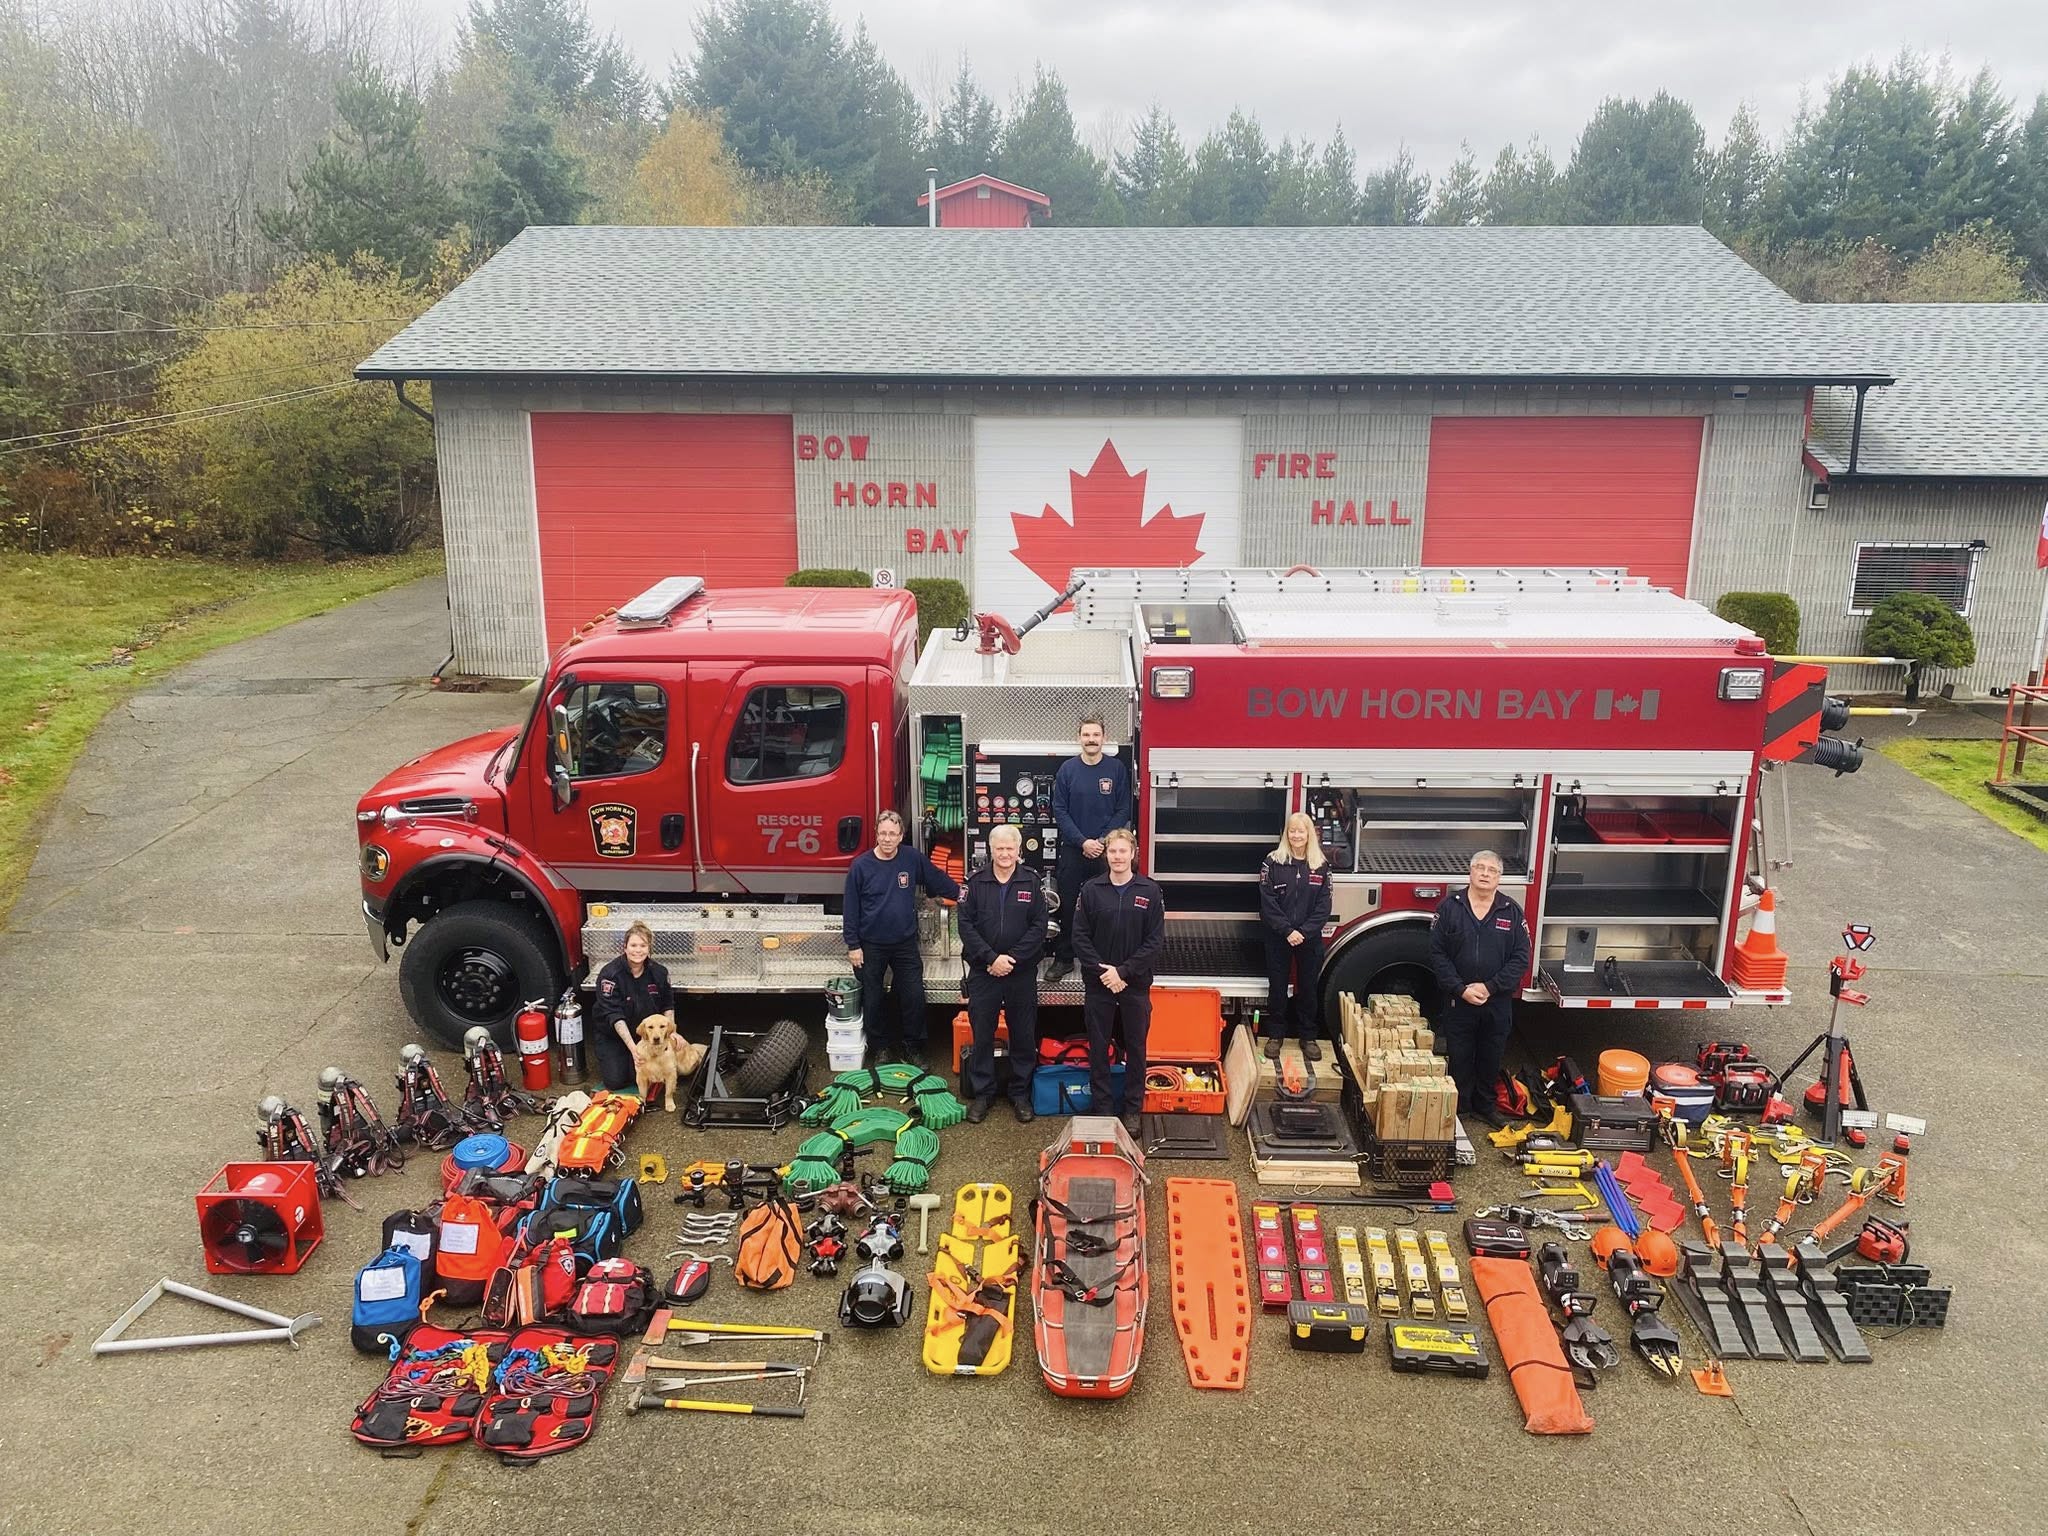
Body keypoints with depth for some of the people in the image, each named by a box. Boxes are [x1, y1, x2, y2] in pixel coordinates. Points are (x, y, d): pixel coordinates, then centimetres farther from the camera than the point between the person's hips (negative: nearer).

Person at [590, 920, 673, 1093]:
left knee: (642, 1078, -16)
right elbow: (613, 1014, -27)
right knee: (615, 1081, -12)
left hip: (643, 1033, 2)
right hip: (611, 1035, -2)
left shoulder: (659, 972, -10)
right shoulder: (610, 974, -23)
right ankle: (607, 1059, 22)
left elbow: (668, 1004, 3)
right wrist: (631, 1046, -35)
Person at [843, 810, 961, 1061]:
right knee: (872, 1000, 8)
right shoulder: (861, 866, -9)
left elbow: (938, 879, 12)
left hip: (905, 943, 2)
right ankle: (880, 1047, 25)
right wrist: (853, 945, -6)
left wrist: (959, 894, 15)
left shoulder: (913, 859, -4)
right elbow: (851, 908, -6)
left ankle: (914, 1047, 21)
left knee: (914, 997, 4)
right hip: (871, 946, -2)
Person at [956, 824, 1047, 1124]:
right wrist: (991, 958, -15)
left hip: (1022, 973, 0)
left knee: (1024, 1035, 8)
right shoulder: (976, 882, -1)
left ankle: (1020, 1093, 21)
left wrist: (1012, 958, -14)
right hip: (982, 973, 0)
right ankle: (982, 1093, 19)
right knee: (982, 1035, 7)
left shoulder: (1031, 882, 0)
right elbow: (966, 924, -6)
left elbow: (1038, 926, -5)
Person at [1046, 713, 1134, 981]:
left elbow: (1124, 810, -2)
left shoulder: (1117, 768, -1)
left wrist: (1102, 841, -12)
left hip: (1106, 849, -1)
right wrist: (1083, 841, -11)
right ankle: (1063, 958, 16)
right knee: (1068, 905, 5)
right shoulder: (1068, 769, 0)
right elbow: (1059, 810, -1)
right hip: (1072, 849, 1)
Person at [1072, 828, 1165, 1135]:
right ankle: (1102, 1108, 19)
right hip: (1098, 983, 0)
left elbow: (1155, 941, -7)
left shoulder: (1150, 892, -3)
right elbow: (1080, 937, -3)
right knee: (1098, 1047, 7)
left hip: (1136, 984, 0)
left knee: (1135, 1047, 9)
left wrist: (1123, 971, -14)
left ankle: (1132, 1109, 22)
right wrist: (1103, 971, -14)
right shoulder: (1091, 890, -2)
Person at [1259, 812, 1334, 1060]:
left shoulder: (1321, 866, 2)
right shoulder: (1273, 863, -3)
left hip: (1310, 938, 1)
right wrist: (1287, 931, -16)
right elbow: (1268, 902, -8)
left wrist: (1304, 932, -13)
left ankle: (1308, 1037, 19)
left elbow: (1323, 906, -2)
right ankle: (1275, 1035, 18)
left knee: (1308, 988, 8)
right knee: (1277, 987, 6)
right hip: (1278, 937, -1)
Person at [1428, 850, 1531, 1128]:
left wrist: (1489, 987, -13)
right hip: (1458, 1001, -1)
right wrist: (1461, 989, -14)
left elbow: (1520, 958, -4)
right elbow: (1437, 953, -6)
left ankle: (1484, 1106, 29)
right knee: (1459, 1057, 7)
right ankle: (1458, 1108, 20)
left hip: (1498, 1003, 1)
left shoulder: (1512, 911, -1)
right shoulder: (1450, 907, -4)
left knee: (1491, 1058, 13)